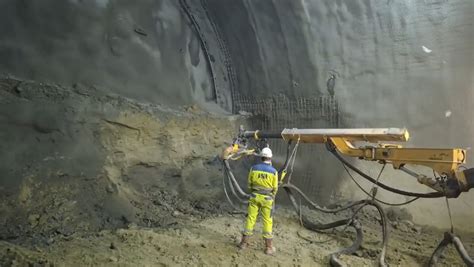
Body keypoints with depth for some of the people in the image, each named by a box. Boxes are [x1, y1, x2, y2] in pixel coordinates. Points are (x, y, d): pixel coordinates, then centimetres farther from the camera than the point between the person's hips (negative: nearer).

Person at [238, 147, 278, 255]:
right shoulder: (274, 171, -12)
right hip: (267, 198, -2)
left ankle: (244, 242, 17)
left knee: (251, 218, 11)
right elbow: (275, 188, -3)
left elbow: (250, 184, 4)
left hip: (255, 197, 2)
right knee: (267, 221, 7)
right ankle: (268, 247, 11)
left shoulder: (254, 168, -6)